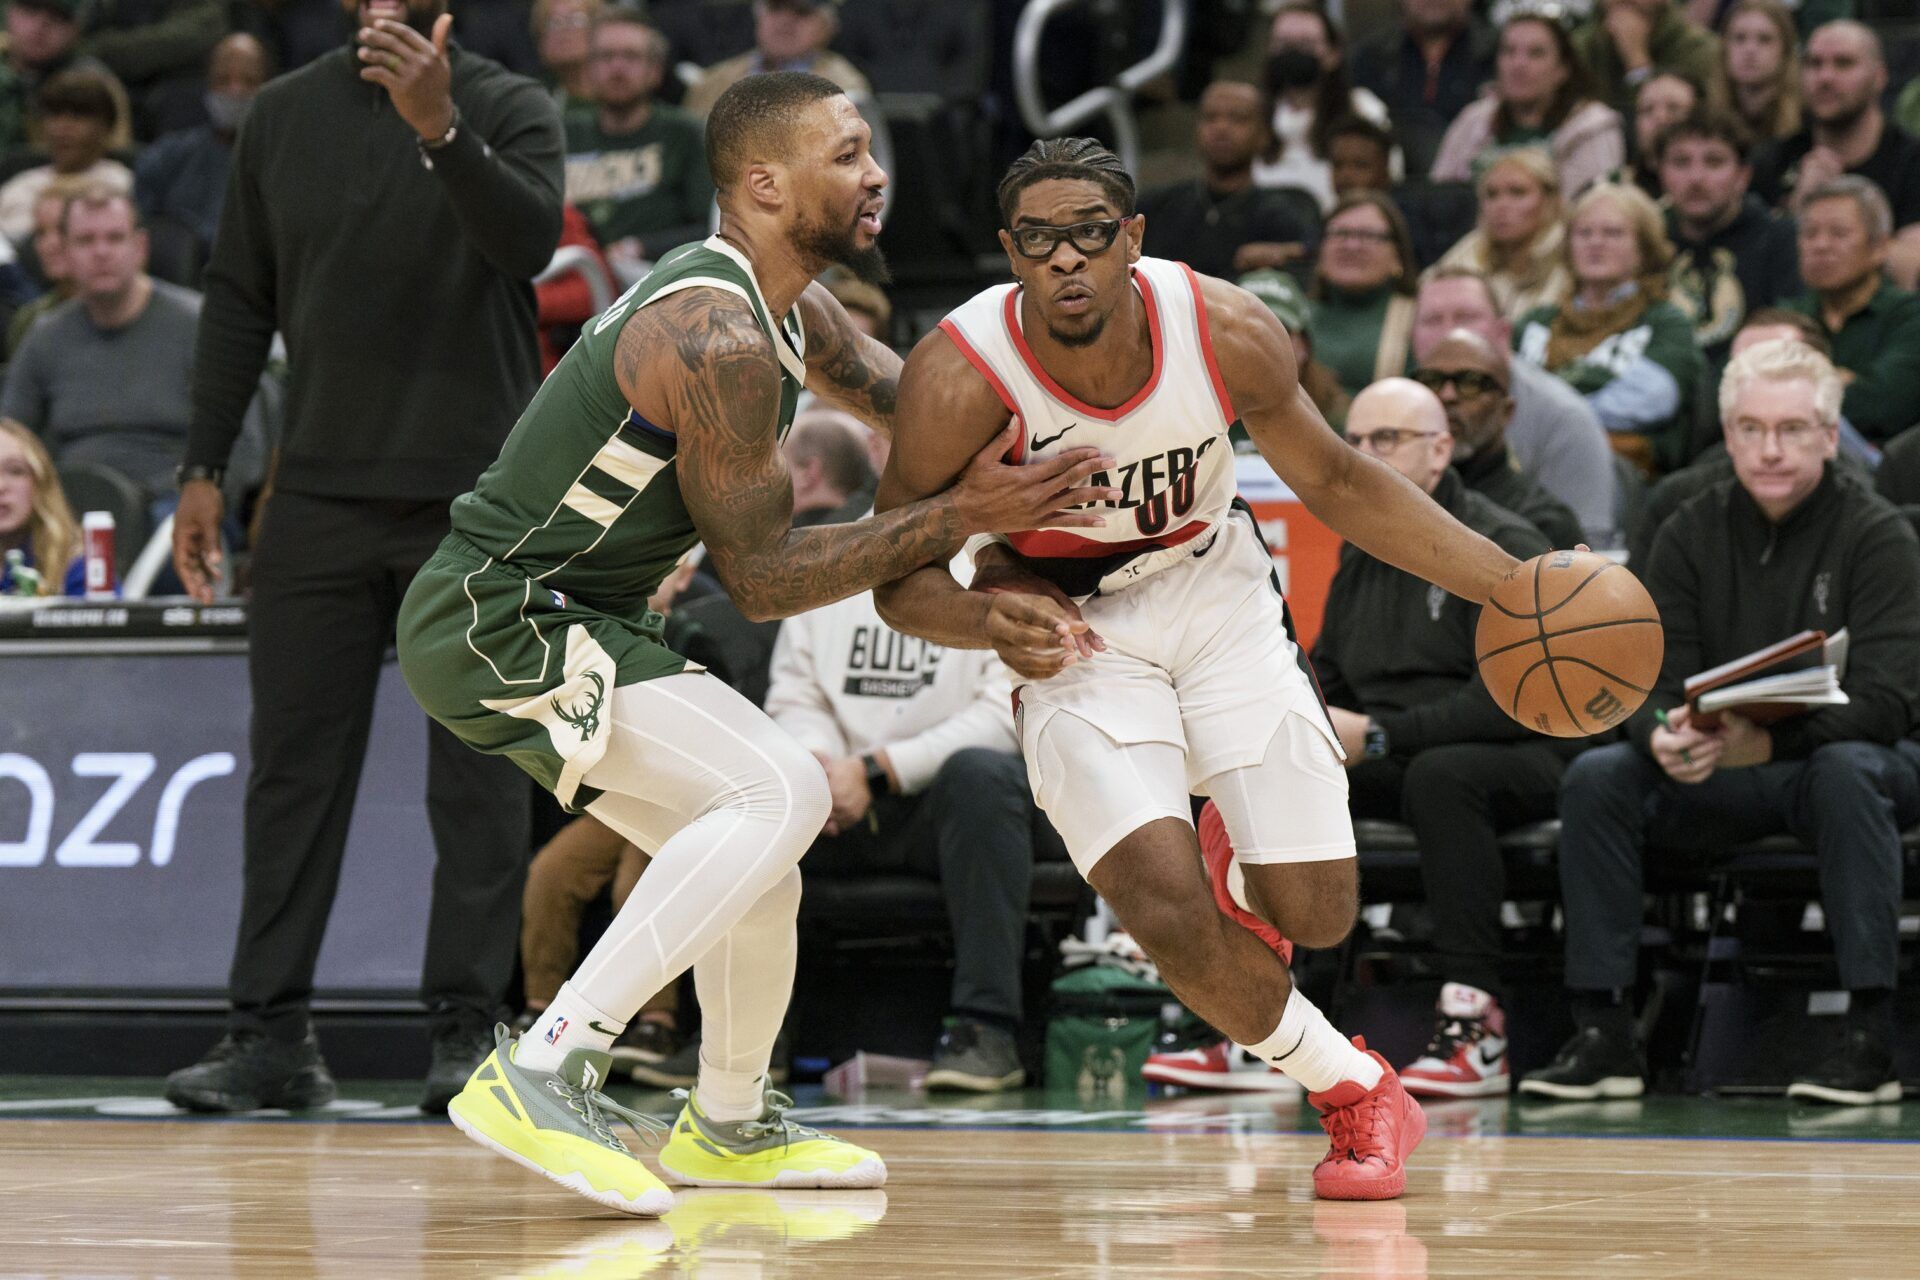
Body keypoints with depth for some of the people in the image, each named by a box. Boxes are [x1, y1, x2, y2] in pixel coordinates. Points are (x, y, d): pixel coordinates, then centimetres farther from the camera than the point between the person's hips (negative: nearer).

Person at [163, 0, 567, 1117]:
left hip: (474, 493, -3)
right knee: (295, 763, 2)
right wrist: (204, 469, 5)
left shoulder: (512, 109, -1)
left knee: (477, 771, 0)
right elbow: (241, 301, 11)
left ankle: (466, 1028, 4)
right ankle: (273, 1034, 4)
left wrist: (441, 130, -33)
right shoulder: (285, 115, 9)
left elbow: (531, 243, -20)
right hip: (322, 491, 3)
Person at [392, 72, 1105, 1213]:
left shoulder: (793, 313, 9)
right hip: (498, 620, -10)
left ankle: (729, 1128, 39)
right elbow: (761, 579, -17)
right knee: (784, 789, -24)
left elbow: (912, 400, 25)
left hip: (556, 617, 10)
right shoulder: (719, 341, -23)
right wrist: (962, 516, -18)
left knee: (760, 864, 18)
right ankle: (543, 1073, -27)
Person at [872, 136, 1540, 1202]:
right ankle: (1350, 1088, 7)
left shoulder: (1228, 333, -21)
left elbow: (1335, 483, -3)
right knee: (1166, 907, -21)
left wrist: (1515, 588, -6)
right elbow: (900, 580, -15)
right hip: (1069, 628, -2)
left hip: (1215, 592, 2)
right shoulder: (960, 379, -27)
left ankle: (1250, 876, 40)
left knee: (1317, 914, -1)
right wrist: (993, 621, -38)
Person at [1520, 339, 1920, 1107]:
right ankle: (1602, 1032, -19)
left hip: (1850, 756, -4)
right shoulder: (1692, 536, 2)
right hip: (1720, 782, 4)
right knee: (1595, 777, -20)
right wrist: (1664, 739, -30)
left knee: (1846, 770, -38)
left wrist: (1767, 740, -37)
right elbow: (1651, 682, -5)